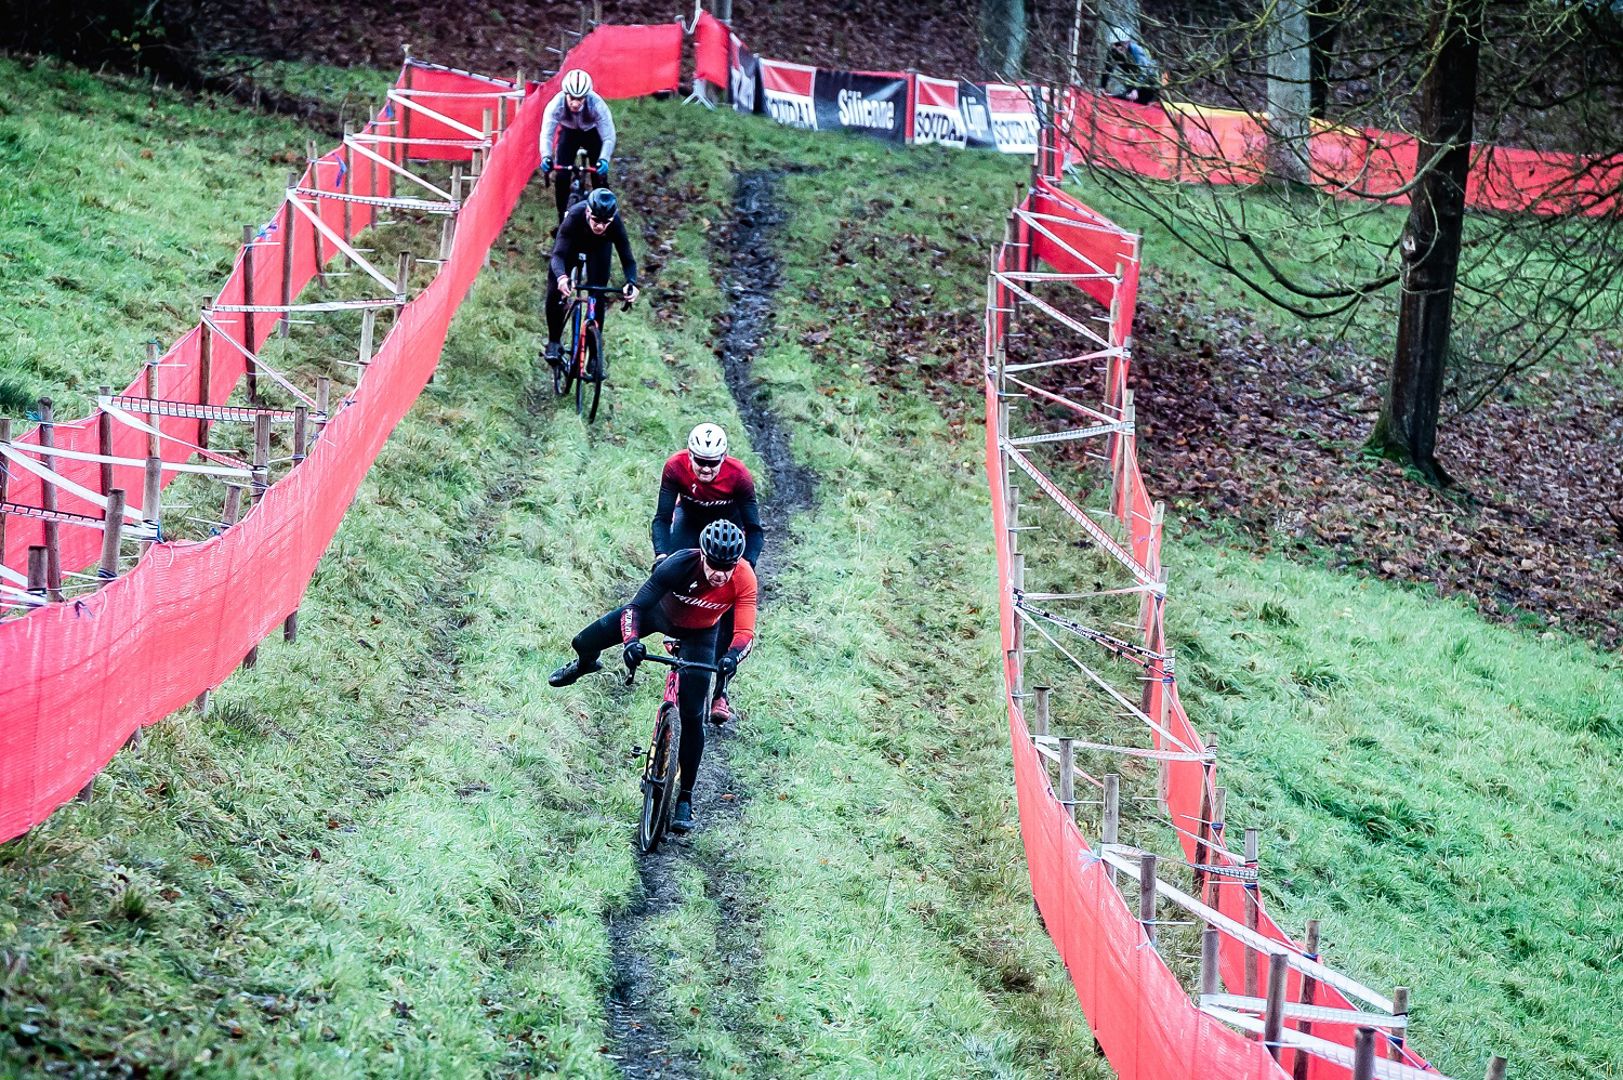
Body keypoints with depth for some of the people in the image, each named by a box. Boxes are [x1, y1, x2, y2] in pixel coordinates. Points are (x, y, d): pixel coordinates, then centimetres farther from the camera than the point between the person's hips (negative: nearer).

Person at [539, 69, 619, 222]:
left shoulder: (597, 104, -38)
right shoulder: (556, 104, -35)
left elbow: (608, 137, -37)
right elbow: (546, 133, -37)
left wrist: (604, 159, -54)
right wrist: (546, 157, -55)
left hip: (593, 133, -1)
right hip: (569, 133, 1)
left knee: (600, 175, -12)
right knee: (562, 177, -11)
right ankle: (562, 222, 3)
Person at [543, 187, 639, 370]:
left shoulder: (615, 224, -38)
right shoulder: (574, 217, -42)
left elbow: (627, 258, -35)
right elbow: (558, 254, -47)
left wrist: (632, 283, -56)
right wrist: (561, 277, -68)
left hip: (598, 247, 1)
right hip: (572, 243, -1)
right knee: (555, 293, -12)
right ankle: (553, 342, 8)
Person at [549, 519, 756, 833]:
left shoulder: (744, 580, -36)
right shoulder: (680, 564, -39)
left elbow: (745, 632, -38)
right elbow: (635, 607, -36)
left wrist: (732, 656, -60)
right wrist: (631, 641, -54)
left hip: (699, 634, 0)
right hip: (661, 612, 0)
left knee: (692, 714, -9)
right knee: (586, 643, 1)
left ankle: (685, 797, 5)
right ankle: (584, 664, 43)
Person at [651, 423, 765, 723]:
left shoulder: (738, 475, -33)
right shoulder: (675, 467, -31)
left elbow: (754, 530, -28)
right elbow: (662, 518, -28)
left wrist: (747, 565, -43)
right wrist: (661, 556, -44)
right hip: (690, 518, 1)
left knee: (729, 609, -10)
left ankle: (720, 693, -4)